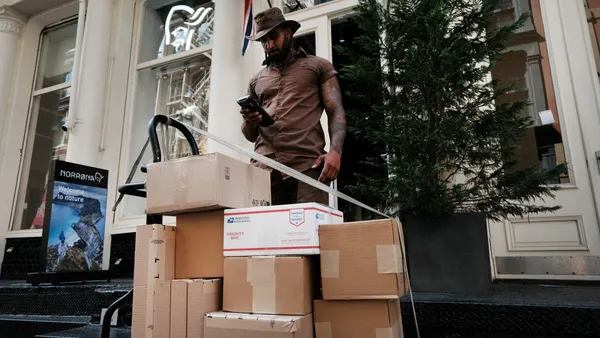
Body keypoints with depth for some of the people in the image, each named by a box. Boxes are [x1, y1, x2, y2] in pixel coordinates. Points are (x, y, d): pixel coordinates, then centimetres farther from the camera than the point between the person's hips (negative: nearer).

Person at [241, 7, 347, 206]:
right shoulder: (256, 80, 24)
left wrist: (335, 151, -14)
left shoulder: (318, 66, 14)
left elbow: (336, 112, 4)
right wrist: (250, 121, -2)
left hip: (307, 164, -3)